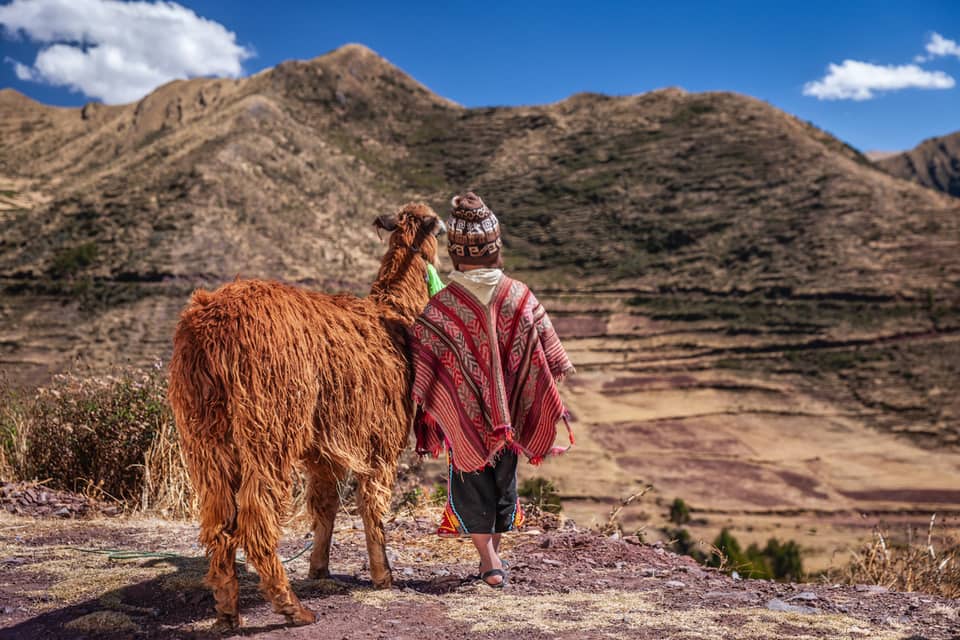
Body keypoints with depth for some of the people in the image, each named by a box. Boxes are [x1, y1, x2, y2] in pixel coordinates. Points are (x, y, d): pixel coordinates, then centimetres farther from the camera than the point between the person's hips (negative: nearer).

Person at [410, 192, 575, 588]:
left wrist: (415, 401, 1)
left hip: (463, 415, -3)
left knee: (471, 482, 12)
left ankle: (489, 561, 9)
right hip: (509, 413, 3)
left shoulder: (442, 306, -17)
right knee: (504, 476, 20)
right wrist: (561, 371, 17)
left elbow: (422, 360, -12)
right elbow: (548, 351, -1)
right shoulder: (520, 296, -10)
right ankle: (494, 552, 33)